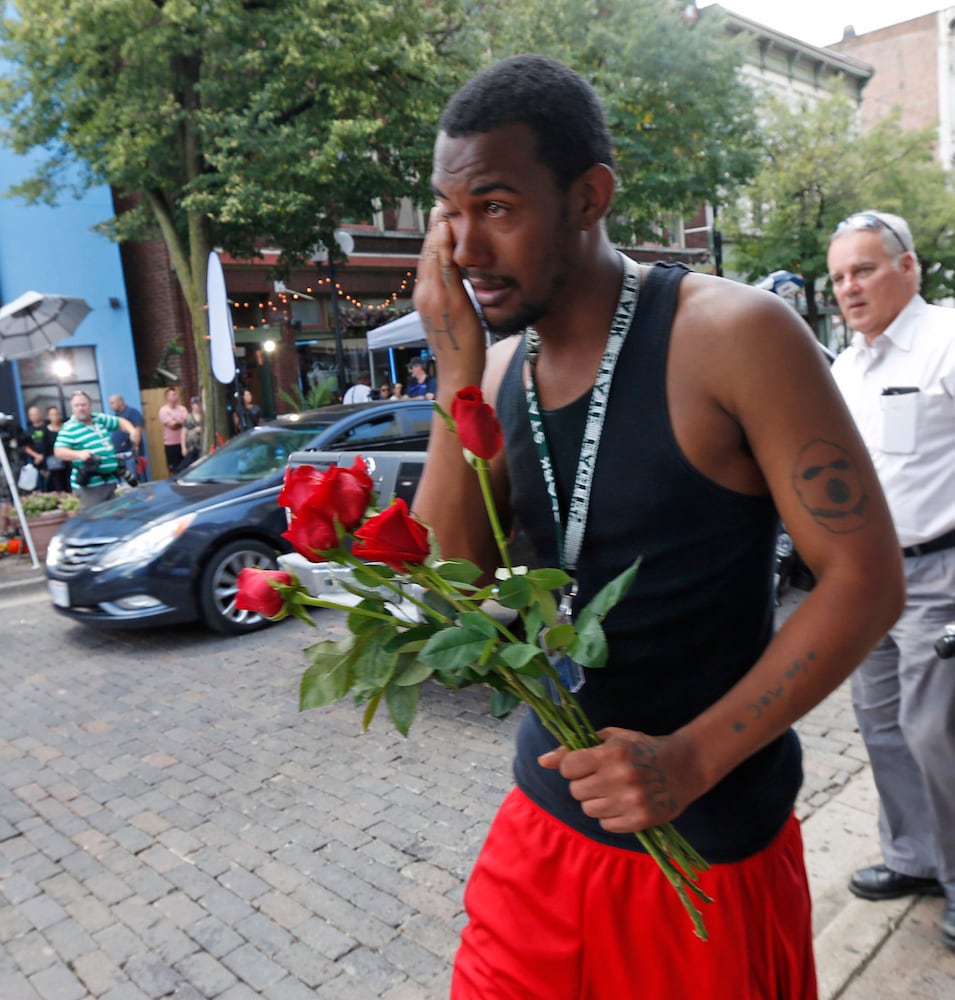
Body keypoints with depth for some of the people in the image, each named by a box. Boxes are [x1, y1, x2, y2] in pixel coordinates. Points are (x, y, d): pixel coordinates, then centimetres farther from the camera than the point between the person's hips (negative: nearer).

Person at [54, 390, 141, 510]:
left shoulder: (101, 419, 12)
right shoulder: (69, 428, -6)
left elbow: (120, 421, 24)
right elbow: (59, 451, -15)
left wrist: (132, 431, 3)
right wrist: (78, 454, -33)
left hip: (111, 479, 7)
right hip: (90, 483, -7)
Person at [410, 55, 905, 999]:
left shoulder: (733, 336, -17)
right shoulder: (501, 371, 0)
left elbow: (865, 577, -15)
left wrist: (693, 759, -21)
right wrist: (458, 372, -14)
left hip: (708, 841, -4)